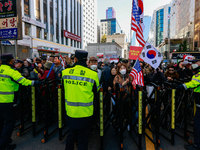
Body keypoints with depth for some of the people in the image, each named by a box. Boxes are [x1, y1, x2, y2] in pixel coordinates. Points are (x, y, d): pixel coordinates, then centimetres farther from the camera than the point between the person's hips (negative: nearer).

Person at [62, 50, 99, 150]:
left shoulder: (65, 72, -7)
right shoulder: (93, 74, -16)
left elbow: (64, 90, 8)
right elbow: (96, 93, -4)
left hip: (70, 112, 3)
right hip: (85, 113, -3)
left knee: (71, 135, 28)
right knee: (83, 141, 16)